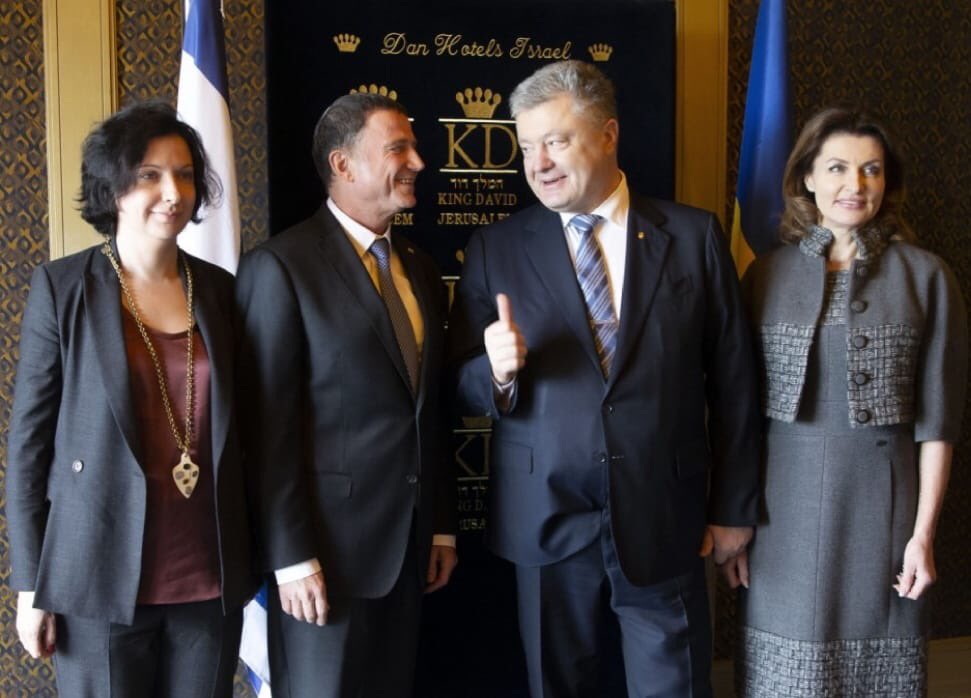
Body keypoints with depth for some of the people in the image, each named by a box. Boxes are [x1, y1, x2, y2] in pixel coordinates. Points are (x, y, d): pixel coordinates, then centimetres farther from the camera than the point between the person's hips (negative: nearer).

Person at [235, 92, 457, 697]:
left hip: (411, 539, 6)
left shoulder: (420, 268, 11)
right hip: (330, 540, -6)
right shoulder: (282, 265, -10)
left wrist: (443, 527, 12)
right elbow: (269, 423, -13)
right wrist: (291, 556, -15)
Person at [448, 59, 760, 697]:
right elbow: (464, 388, 1)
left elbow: (733, 381, 2)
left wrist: (733, 507, 4)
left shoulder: (695, 236, -1)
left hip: (664, 519, 0)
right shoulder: (496, 249, 0)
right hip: (546, 520, 1)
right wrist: (497, 370, -22)